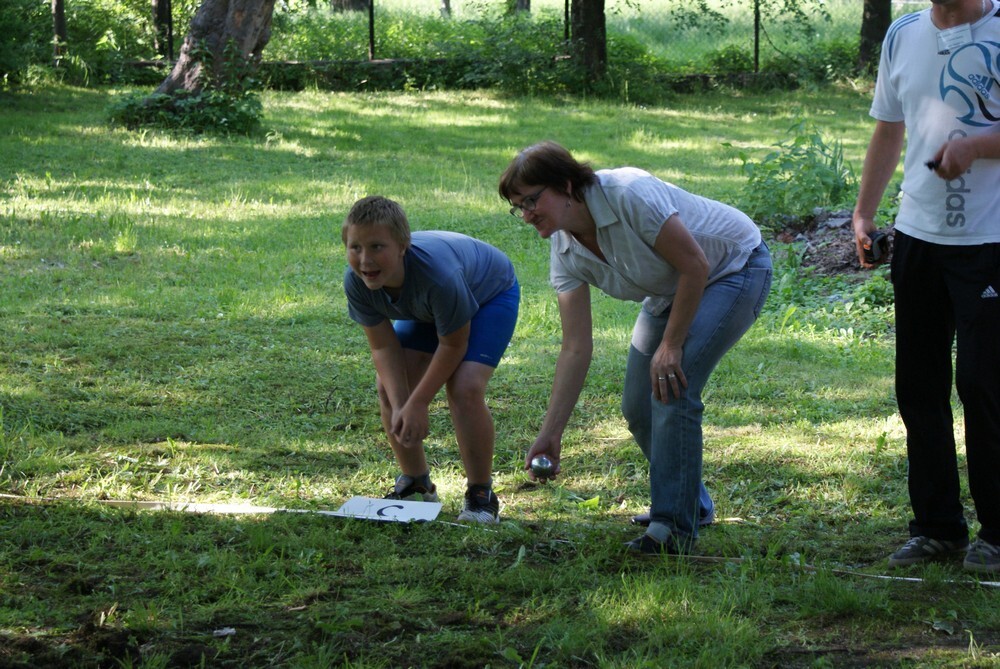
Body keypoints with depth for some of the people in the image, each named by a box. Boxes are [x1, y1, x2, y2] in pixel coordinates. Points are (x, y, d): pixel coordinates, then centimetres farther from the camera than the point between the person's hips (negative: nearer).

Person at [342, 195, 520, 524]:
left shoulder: (437, 273, -45)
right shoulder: (356, 282, -29)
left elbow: (453, 345, -29)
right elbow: (383, 346, -17)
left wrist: (417, 404, -24)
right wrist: (400, 407, -29)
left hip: (491, 294, -6)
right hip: (426, 309, 6)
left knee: (464, 387, -24)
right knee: (389, 384, -6)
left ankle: (481, 495, -7)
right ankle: (416, 484, 15)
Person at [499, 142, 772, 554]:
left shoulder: (629, 195, -33)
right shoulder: (565, 253, -11)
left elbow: (695, 265, -27)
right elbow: (576, 349, -11)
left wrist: (671, 345, -21)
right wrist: (550, 434, -16)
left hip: (735, 269, -8)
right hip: (669, 294, 8)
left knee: (672, 391, -21)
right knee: (638, 406, 4)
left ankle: (674, 527, -14)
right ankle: (692, 504, 26)